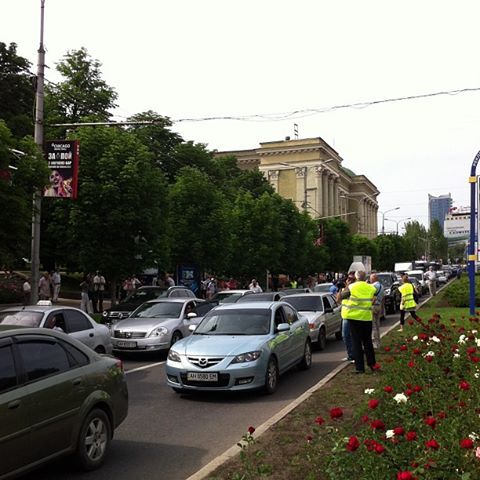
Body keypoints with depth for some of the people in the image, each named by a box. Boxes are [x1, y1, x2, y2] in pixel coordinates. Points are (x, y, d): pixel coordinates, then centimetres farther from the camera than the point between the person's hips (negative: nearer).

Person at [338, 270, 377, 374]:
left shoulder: (351, 287, -10)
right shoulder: (371, 288, 0)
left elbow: (341, 295, 0)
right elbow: (373, 301, 8)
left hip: (354, 317, -3)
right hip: (367, 318, 3)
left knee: (356, 342, 2)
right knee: (367, 342, 17)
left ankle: (360, 367, 1)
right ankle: (372, 364, 22)